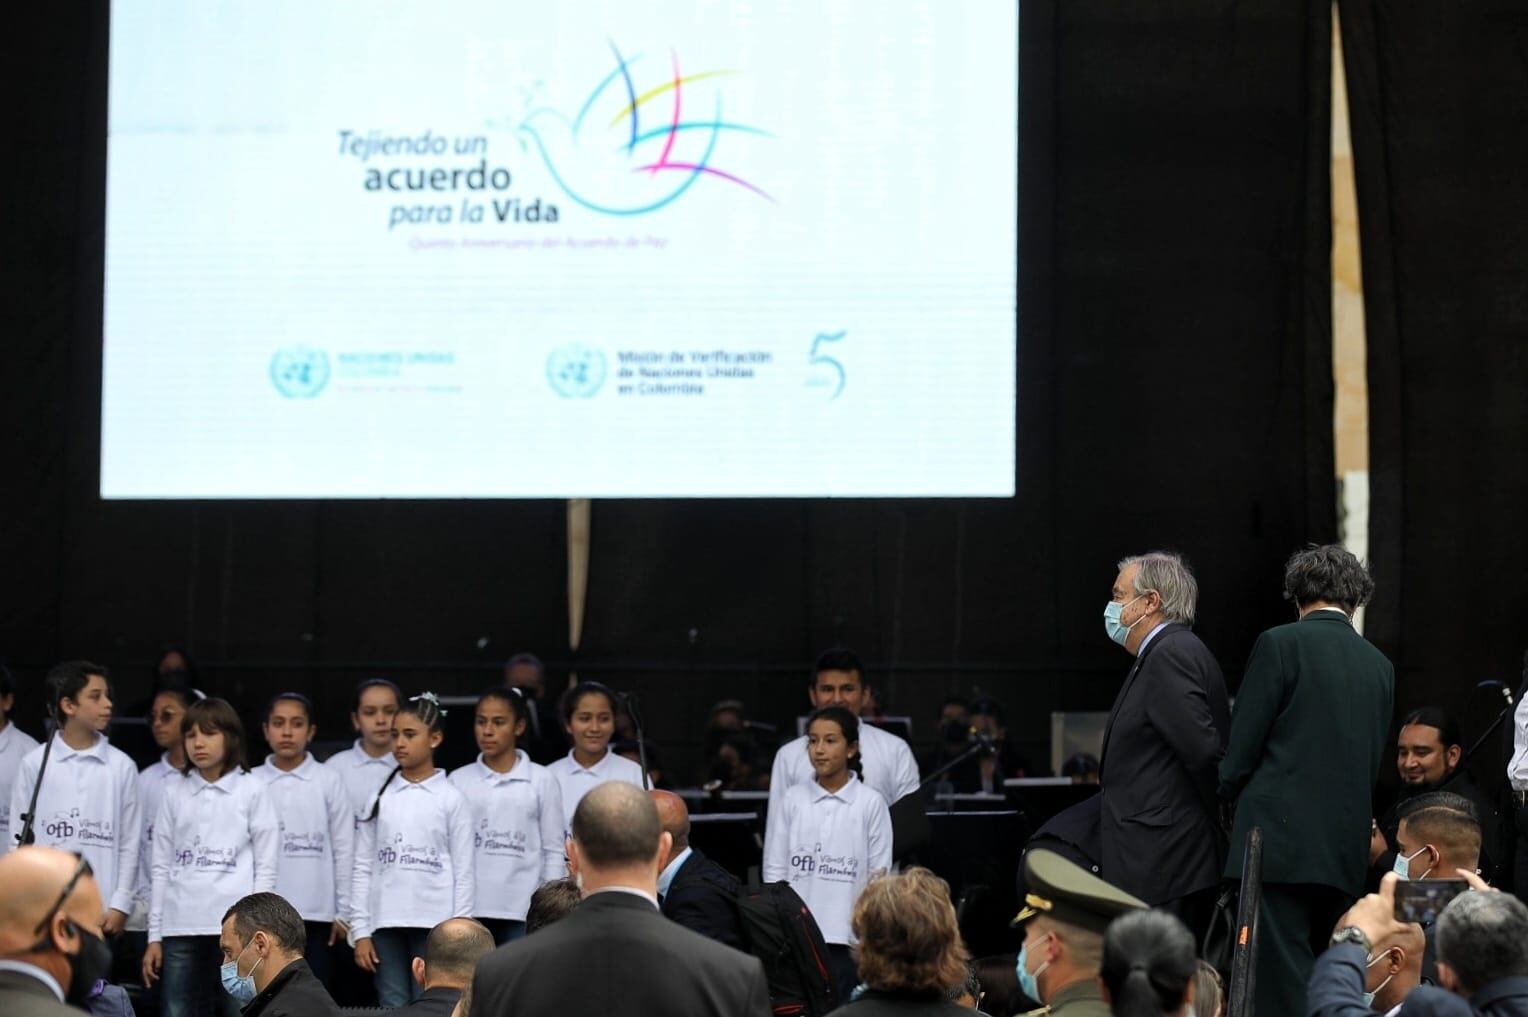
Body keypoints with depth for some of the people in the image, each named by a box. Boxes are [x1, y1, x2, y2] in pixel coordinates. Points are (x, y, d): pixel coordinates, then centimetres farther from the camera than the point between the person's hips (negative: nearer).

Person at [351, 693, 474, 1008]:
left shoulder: (451, 799, 1)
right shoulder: (381, 798, 7)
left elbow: (464, 871, 0)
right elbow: (363, 868, 7)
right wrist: (360, 930, 1)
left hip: (434, 924, -2)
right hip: (386, 923, 2)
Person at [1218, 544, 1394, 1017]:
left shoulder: (1280, 644, -3)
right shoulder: (1380, 666, 13)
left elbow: (1241, 746, -3)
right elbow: (1373, 764, 17)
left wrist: (1229, 800, 14)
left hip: (1282, 837, -6)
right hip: (1348, 848, 6)